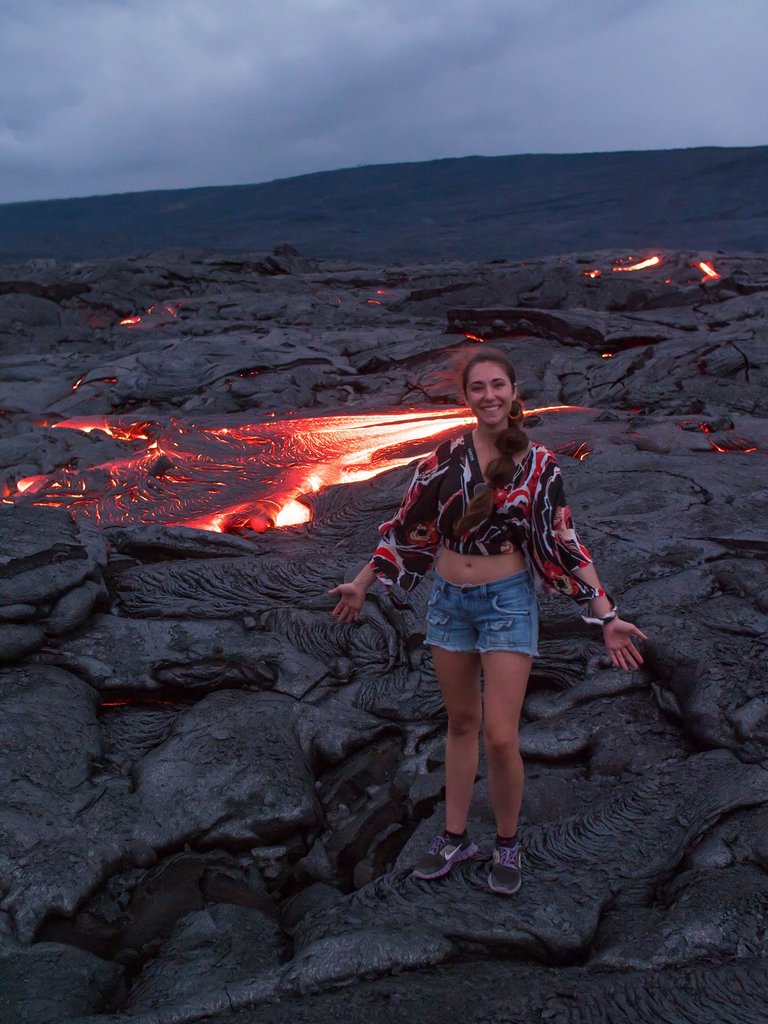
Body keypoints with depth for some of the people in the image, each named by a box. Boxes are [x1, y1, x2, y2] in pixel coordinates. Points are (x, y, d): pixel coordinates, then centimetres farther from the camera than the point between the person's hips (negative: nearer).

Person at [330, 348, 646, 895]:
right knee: (461, 723, 15)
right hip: (449, 599, 3)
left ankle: (509, 845, 21)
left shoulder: (538, 464, -5)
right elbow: (409, 526, 7)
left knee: (500, 738, -5)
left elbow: (566, 543, -4)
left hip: (507, 601, -2)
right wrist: (362, 583, 12)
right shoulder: (447, 457, -1)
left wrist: (607, 616, -8)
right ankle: (455, 837, 31)